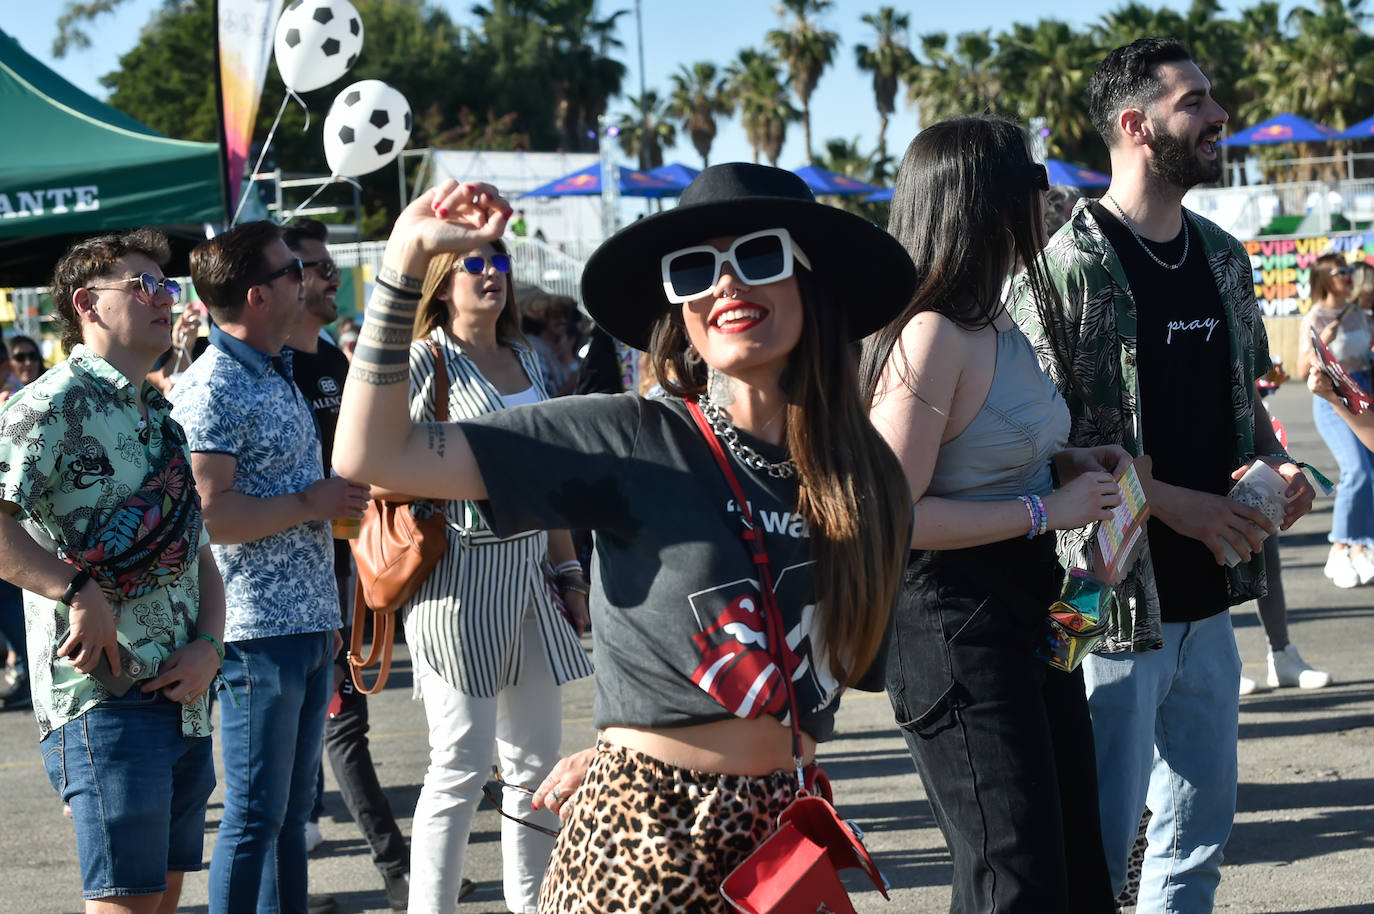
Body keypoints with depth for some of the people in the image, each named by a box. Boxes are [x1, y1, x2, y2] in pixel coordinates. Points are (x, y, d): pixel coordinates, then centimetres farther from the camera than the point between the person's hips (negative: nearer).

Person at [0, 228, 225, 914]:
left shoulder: (163, 422, 19)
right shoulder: (57, 404, -8)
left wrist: (208, 646, 3)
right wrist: (77, 591, -25)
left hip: (186, 697, 8)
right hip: (106, 696, -8)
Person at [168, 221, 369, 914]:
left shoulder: (278, 377, 16)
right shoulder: (212, 388, -14)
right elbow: (208, 513, -23)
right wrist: (311, 503, -13)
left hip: (309, 624, 9)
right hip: (259, 630, -9)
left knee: (292, 808, 14)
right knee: (255, 816, -3)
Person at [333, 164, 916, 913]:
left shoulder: (867, 481, 2)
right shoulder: (632, 442, -7)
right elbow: (375, 455, -13)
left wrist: (622, 753, 4)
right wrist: (406, 261, -15)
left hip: (783, 833, 3)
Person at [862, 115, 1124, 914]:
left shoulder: (1001, 327, 11)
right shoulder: (932, 337, -20)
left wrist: (1069, 463, 8)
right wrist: (1047, 510, -19)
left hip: (1028, 606, 10)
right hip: (956, 621, -10)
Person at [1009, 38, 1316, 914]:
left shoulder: (1223, 259, 12)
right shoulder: (1064, 266, -13)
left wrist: (1278, 466, 1)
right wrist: (1175, 505, -19)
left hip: (1208, 602, 8)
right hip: (1110, 602, -7)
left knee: (1200, 832, 16)